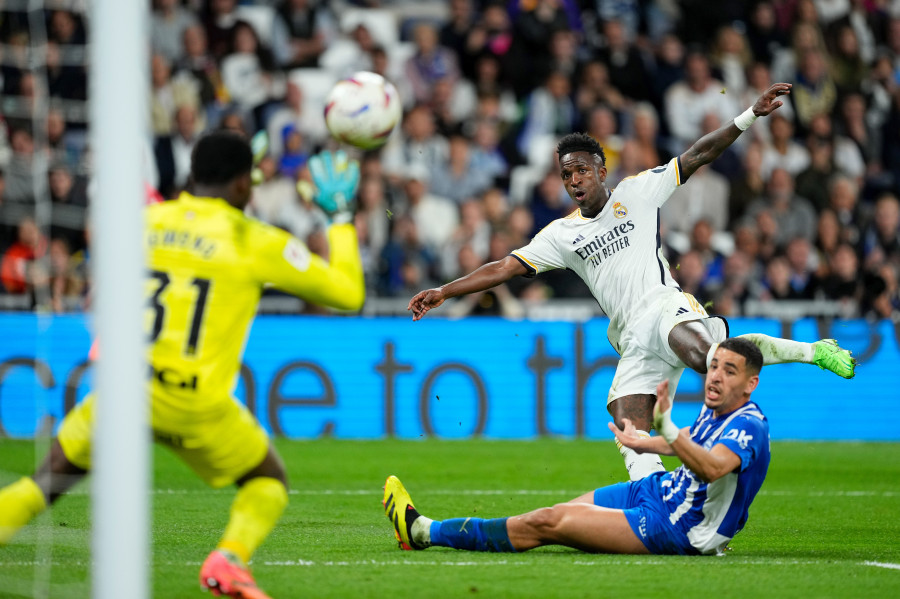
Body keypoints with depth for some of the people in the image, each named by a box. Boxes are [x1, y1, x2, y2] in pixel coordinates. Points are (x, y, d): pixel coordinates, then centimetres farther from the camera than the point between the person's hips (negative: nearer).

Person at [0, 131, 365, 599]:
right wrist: (341, 218, 19)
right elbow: (348, 293, 6)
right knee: (268, 482, 19)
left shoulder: (147, 220, 9)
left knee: (50, 480, 19)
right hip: (197, 405, -3)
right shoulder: (255, 241, 0)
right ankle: (229, 560, -9)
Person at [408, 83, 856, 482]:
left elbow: (697, 155, 7)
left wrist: (750, 115, -1)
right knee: (629, 437, -12)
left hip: (664, 305, -5)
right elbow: (506, 268, 15)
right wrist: (444, 292, 6)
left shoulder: (636, 193, 8)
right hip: (631, 338, 5)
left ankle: (812, 351, -23)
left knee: (701, 355, -37)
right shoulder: (561, 235, 17)